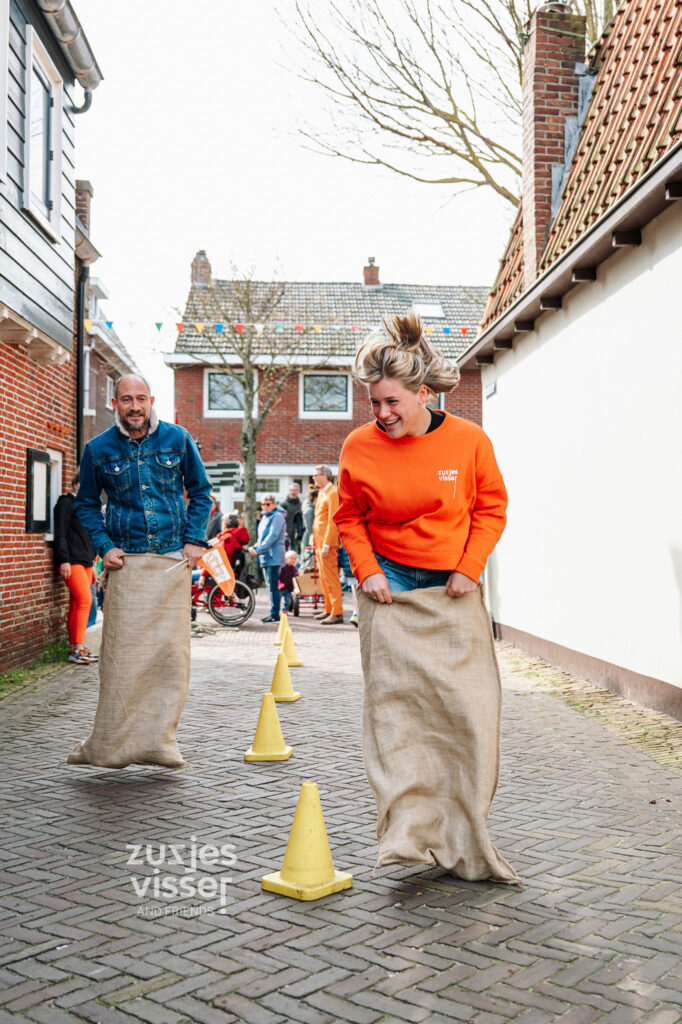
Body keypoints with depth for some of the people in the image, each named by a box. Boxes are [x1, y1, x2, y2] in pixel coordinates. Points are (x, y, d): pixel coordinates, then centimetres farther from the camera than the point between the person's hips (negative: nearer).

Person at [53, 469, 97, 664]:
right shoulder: (66, 503, -3)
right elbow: (60, 533, -10)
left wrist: (92, 563, 24)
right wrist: (64, 560, -17)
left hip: (85, 561, 8)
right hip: (71, 561, -8)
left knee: (76, 605, 7)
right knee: (85, 600, -16)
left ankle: (74, 647, 10)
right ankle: (77, 649, -15)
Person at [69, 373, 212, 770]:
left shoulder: (177, 438, 4)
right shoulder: (98, 449, 4)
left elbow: (200, 491, 13)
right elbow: (86, 503, 15)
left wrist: (195, 540, 2)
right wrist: (104, 546, 1)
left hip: (173, 560, 1)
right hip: (126, 563, -1)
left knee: (171, 651, 0)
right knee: (123, 652, -5)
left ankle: (160, 741, 11)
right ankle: (111, 743, 5)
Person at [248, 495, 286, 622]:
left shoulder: (277, 516, -8)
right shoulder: (265, 517, 19)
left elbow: (272, 536, -17)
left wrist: (258, 550, -20)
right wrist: (255, 547, 3)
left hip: (273, 556, -9)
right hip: (265, 556, 9)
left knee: (273, 585, -11)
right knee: (271, 585, 11)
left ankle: (275, 614, -10)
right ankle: (273, 613, 15)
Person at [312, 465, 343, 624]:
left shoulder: (332, 493, -13)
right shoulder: (321, 492, 18)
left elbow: (333, 521, -18)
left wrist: (326, 544, -21)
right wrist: (315, 539, 15)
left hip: (327, 543, -10)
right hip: (319, 542, 10)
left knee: (330, 578, -8)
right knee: (323, 578, 14)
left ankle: (337, 613, -6)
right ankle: (329, 610, 22)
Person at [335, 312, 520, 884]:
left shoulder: (469, 440, -7)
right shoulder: (360, 447, -5)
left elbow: (492, 508, 5)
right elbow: (349, 517, 8)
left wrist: (470, 568, -5)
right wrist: (367, 571, -5)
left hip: (453, 591, 0)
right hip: (391, 590, 0)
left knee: (469, 707, 0)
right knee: (394, 703, -6)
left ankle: (463, 839, 16)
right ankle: (408, 832, 1)